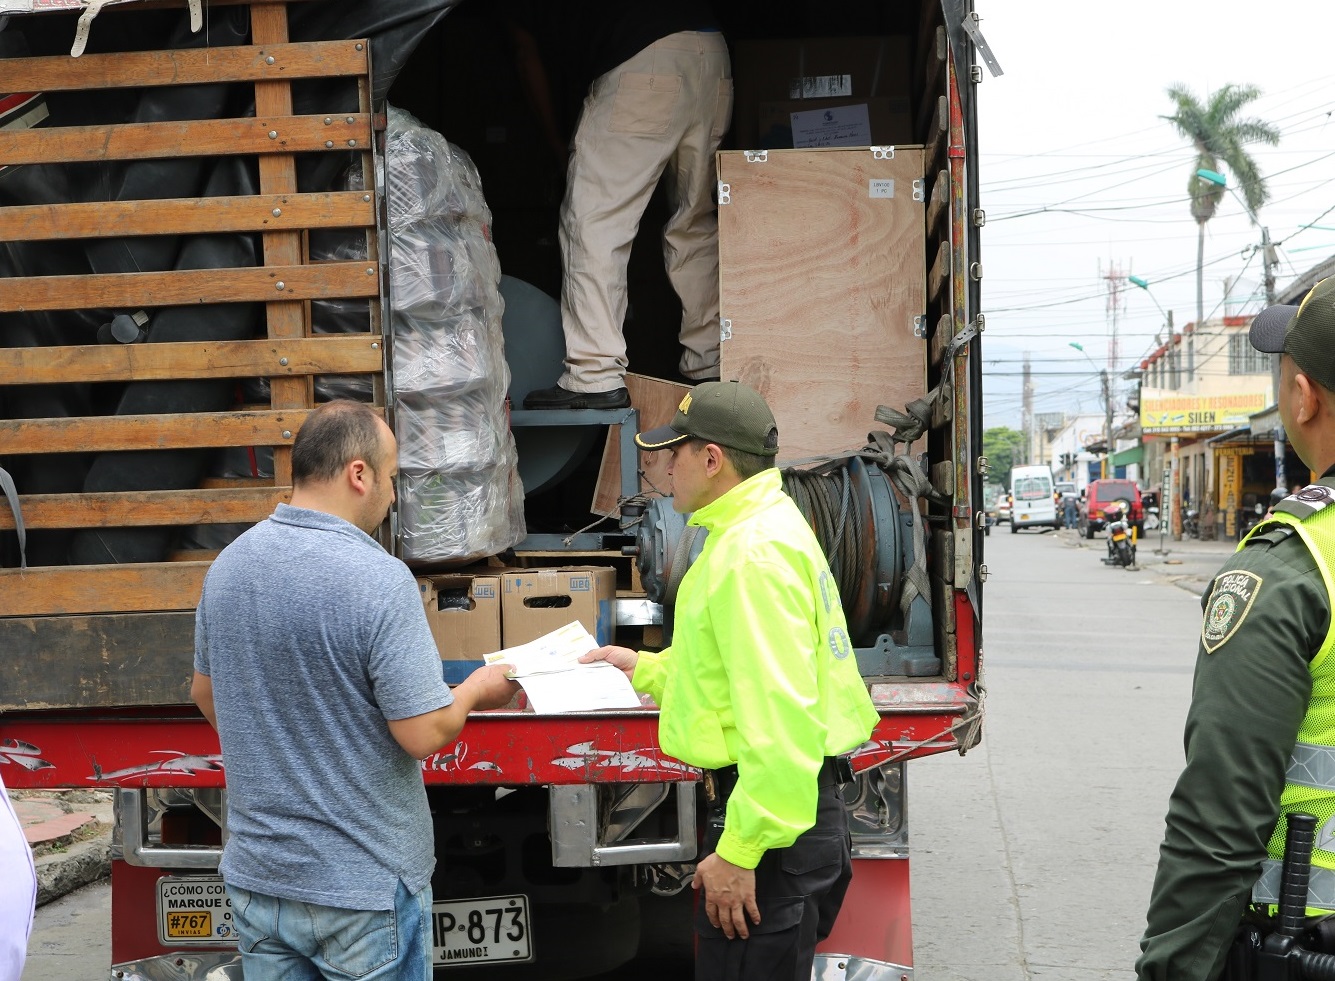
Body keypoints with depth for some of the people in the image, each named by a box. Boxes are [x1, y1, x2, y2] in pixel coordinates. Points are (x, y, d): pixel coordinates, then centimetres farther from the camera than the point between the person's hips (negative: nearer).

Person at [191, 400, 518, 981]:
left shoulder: (226, 566, 0)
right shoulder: (379, 580, -22)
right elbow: (424, 734, -21)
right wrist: (477, 690, -1)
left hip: (255, 874, 6)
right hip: (363, 888, -6)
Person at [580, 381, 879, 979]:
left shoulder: (754, 552, -20)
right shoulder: (766, 526, 15)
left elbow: (779, 716, -26)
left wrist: (739, 851, -25)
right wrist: (646, 668, 27)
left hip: (771, 816, -11)